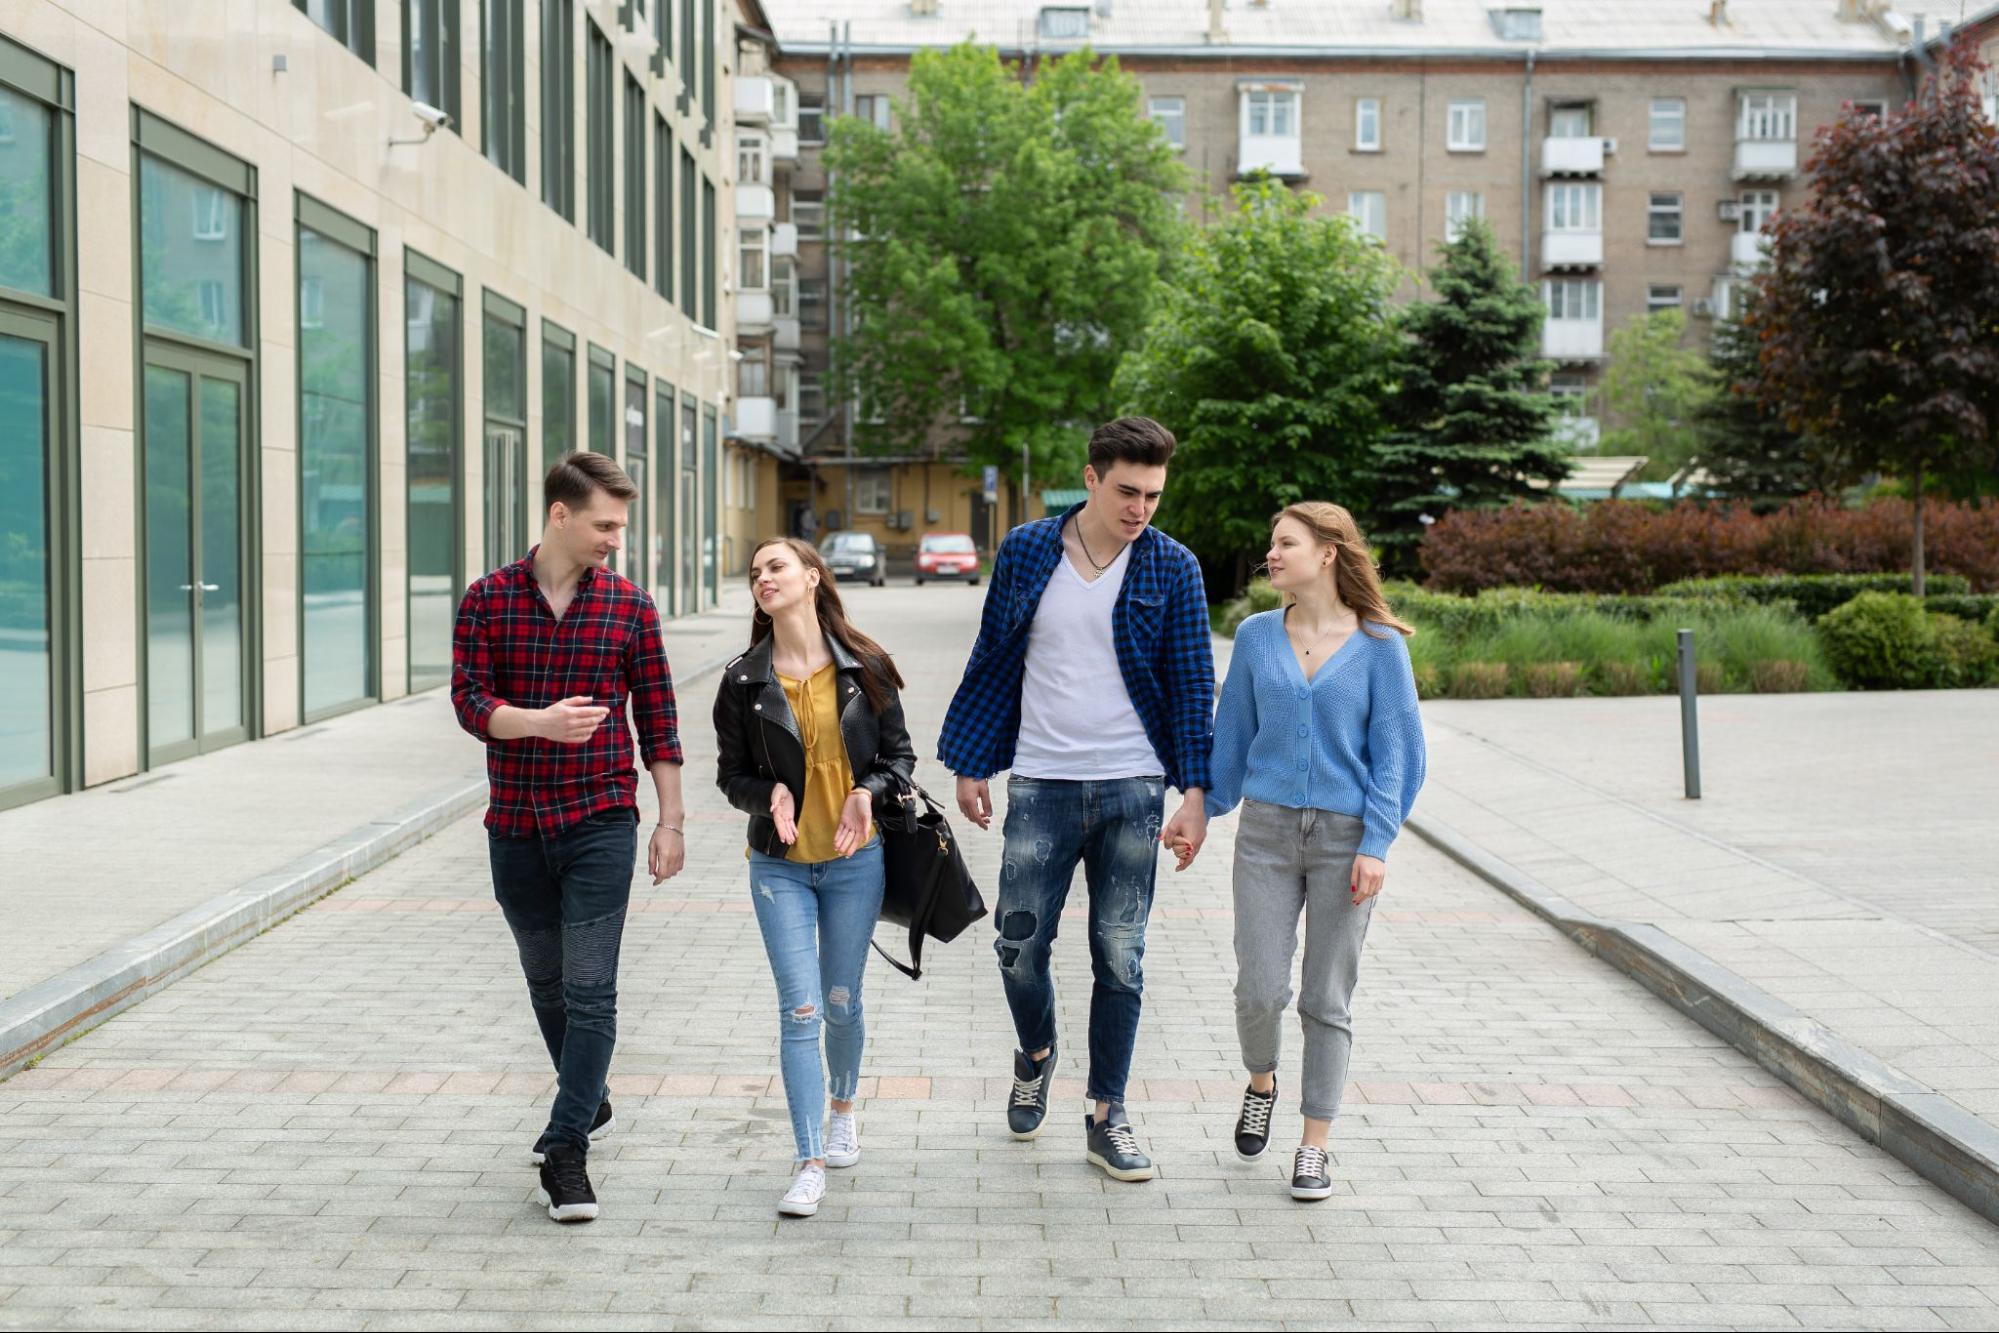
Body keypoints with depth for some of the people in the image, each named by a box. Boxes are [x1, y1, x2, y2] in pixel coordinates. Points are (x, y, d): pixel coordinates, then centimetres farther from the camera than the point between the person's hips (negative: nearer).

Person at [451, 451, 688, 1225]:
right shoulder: (488, 599, 0)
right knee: (546, 982, 16)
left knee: (590, 990, -7)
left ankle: (565, 1151, -3)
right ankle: (588, 1106, 36)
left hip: (601, 821, -2)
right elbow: (470, 699, -6)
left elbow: (657, 720, 3)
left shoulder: (630, 606, 0)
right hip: (516, 823, 2)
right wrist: (540, 721, -26)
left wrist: (670, 821, 1)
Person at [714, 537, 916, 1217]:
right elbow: (731, 773, 5)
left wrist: (869, 792, -15)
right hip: (779, 864, 0)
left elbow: (900, 755, 4)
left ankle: (842, 1108, 41)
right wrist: (769, 795, -15)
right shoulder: (743, 681, -1)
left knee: (842, 1002, 12)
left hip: (855, 860, 0)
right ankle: (810, 1162, -5)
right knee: (800, 1008, -8)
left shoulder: (863, 668, -2)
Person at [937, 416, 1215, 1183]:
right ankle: (1035, 1056, 33)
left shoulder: (1173, 569, -1)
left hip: (1133, 790, 0)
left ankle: (1106, 1118, 16)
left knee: (1119, 957, 4)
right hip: (1041, 786, 1)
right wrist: (969, 763, 8)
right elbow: (992, 662, 9)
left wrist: (1195, 790, -6)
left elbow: (1192, 685, 1)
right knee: (1020, 944, 2)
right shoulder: (1025, 553, 1)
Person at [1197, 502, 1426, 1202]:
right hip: (1267, 830, 2)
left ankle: (1315, 1145, 15)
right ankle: (1261, 1084, 29)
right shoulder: (1256, 637, 5)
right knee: (1260, 988, -3)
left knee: (1327, 999, 4)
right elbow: (1232, 736, 14)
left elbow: (1396, 750, -2)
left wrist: (1375, 844, -8)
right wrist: (1202, 816, 16)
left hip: (1344, 839, -2)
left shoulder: (1379, 645, -3)